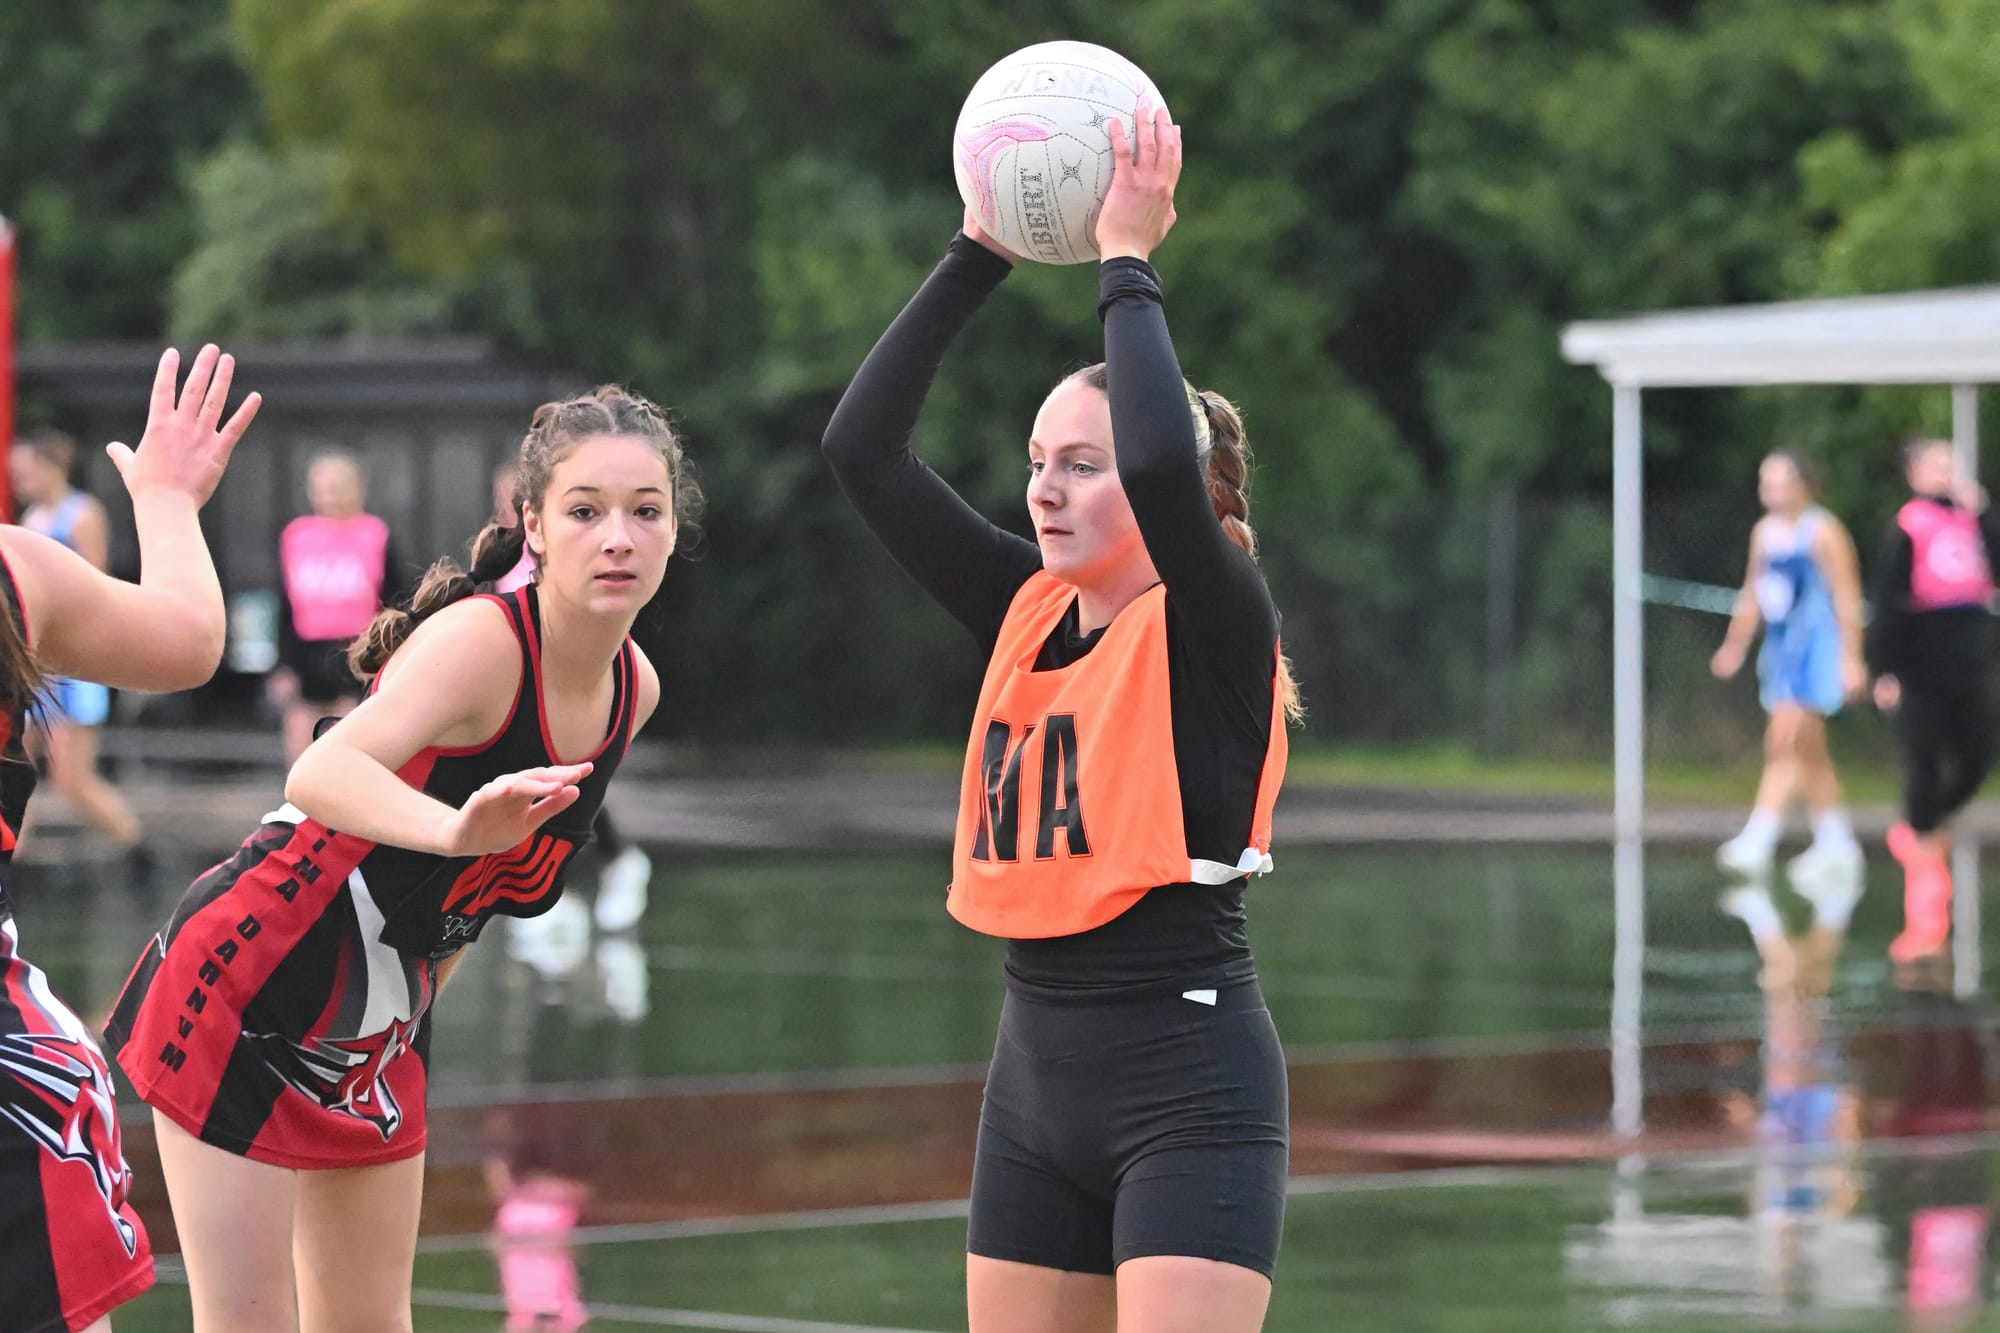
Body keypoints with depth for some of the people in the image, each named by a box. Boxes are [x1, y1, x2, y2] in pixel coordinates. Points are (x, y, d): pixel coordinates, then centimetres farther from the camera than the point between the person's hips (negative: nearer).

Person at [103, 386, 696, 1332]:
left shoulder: (634, 691, -2)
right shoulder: (481, 638, -25)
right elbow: (321, 774, -44)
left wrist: (415, 1001, 15)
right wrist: (456, 830, -62)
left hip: (377, 1032, 8)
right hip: (247, 989, -8)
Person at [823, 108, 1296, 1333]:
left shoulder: (1213, 627, -8)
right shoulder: (1024, 611, 10)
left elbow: (1163, 465, -28)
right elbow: (864, 448, 7)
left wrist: (1128, 262, -16)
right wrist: (981, 253, 2)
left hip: (1190, 1092, -7)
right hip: (1038, 1079, 7)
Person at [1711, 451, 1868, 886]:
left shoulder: (1823, 533, -11)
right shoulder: (1764, 531, 12)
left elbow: (1847, 599, -12)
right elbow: (1752, 593, 22)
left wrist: (1852, 659, -16)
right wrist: (1735, 646, 21)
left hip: (1816, 649, -9)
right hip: (1781, 649, 9)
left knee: (1785, 740, -17)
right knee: (1809, 752, 14)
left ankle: (1756, 842, -22)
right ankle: (1836, 845, 23)